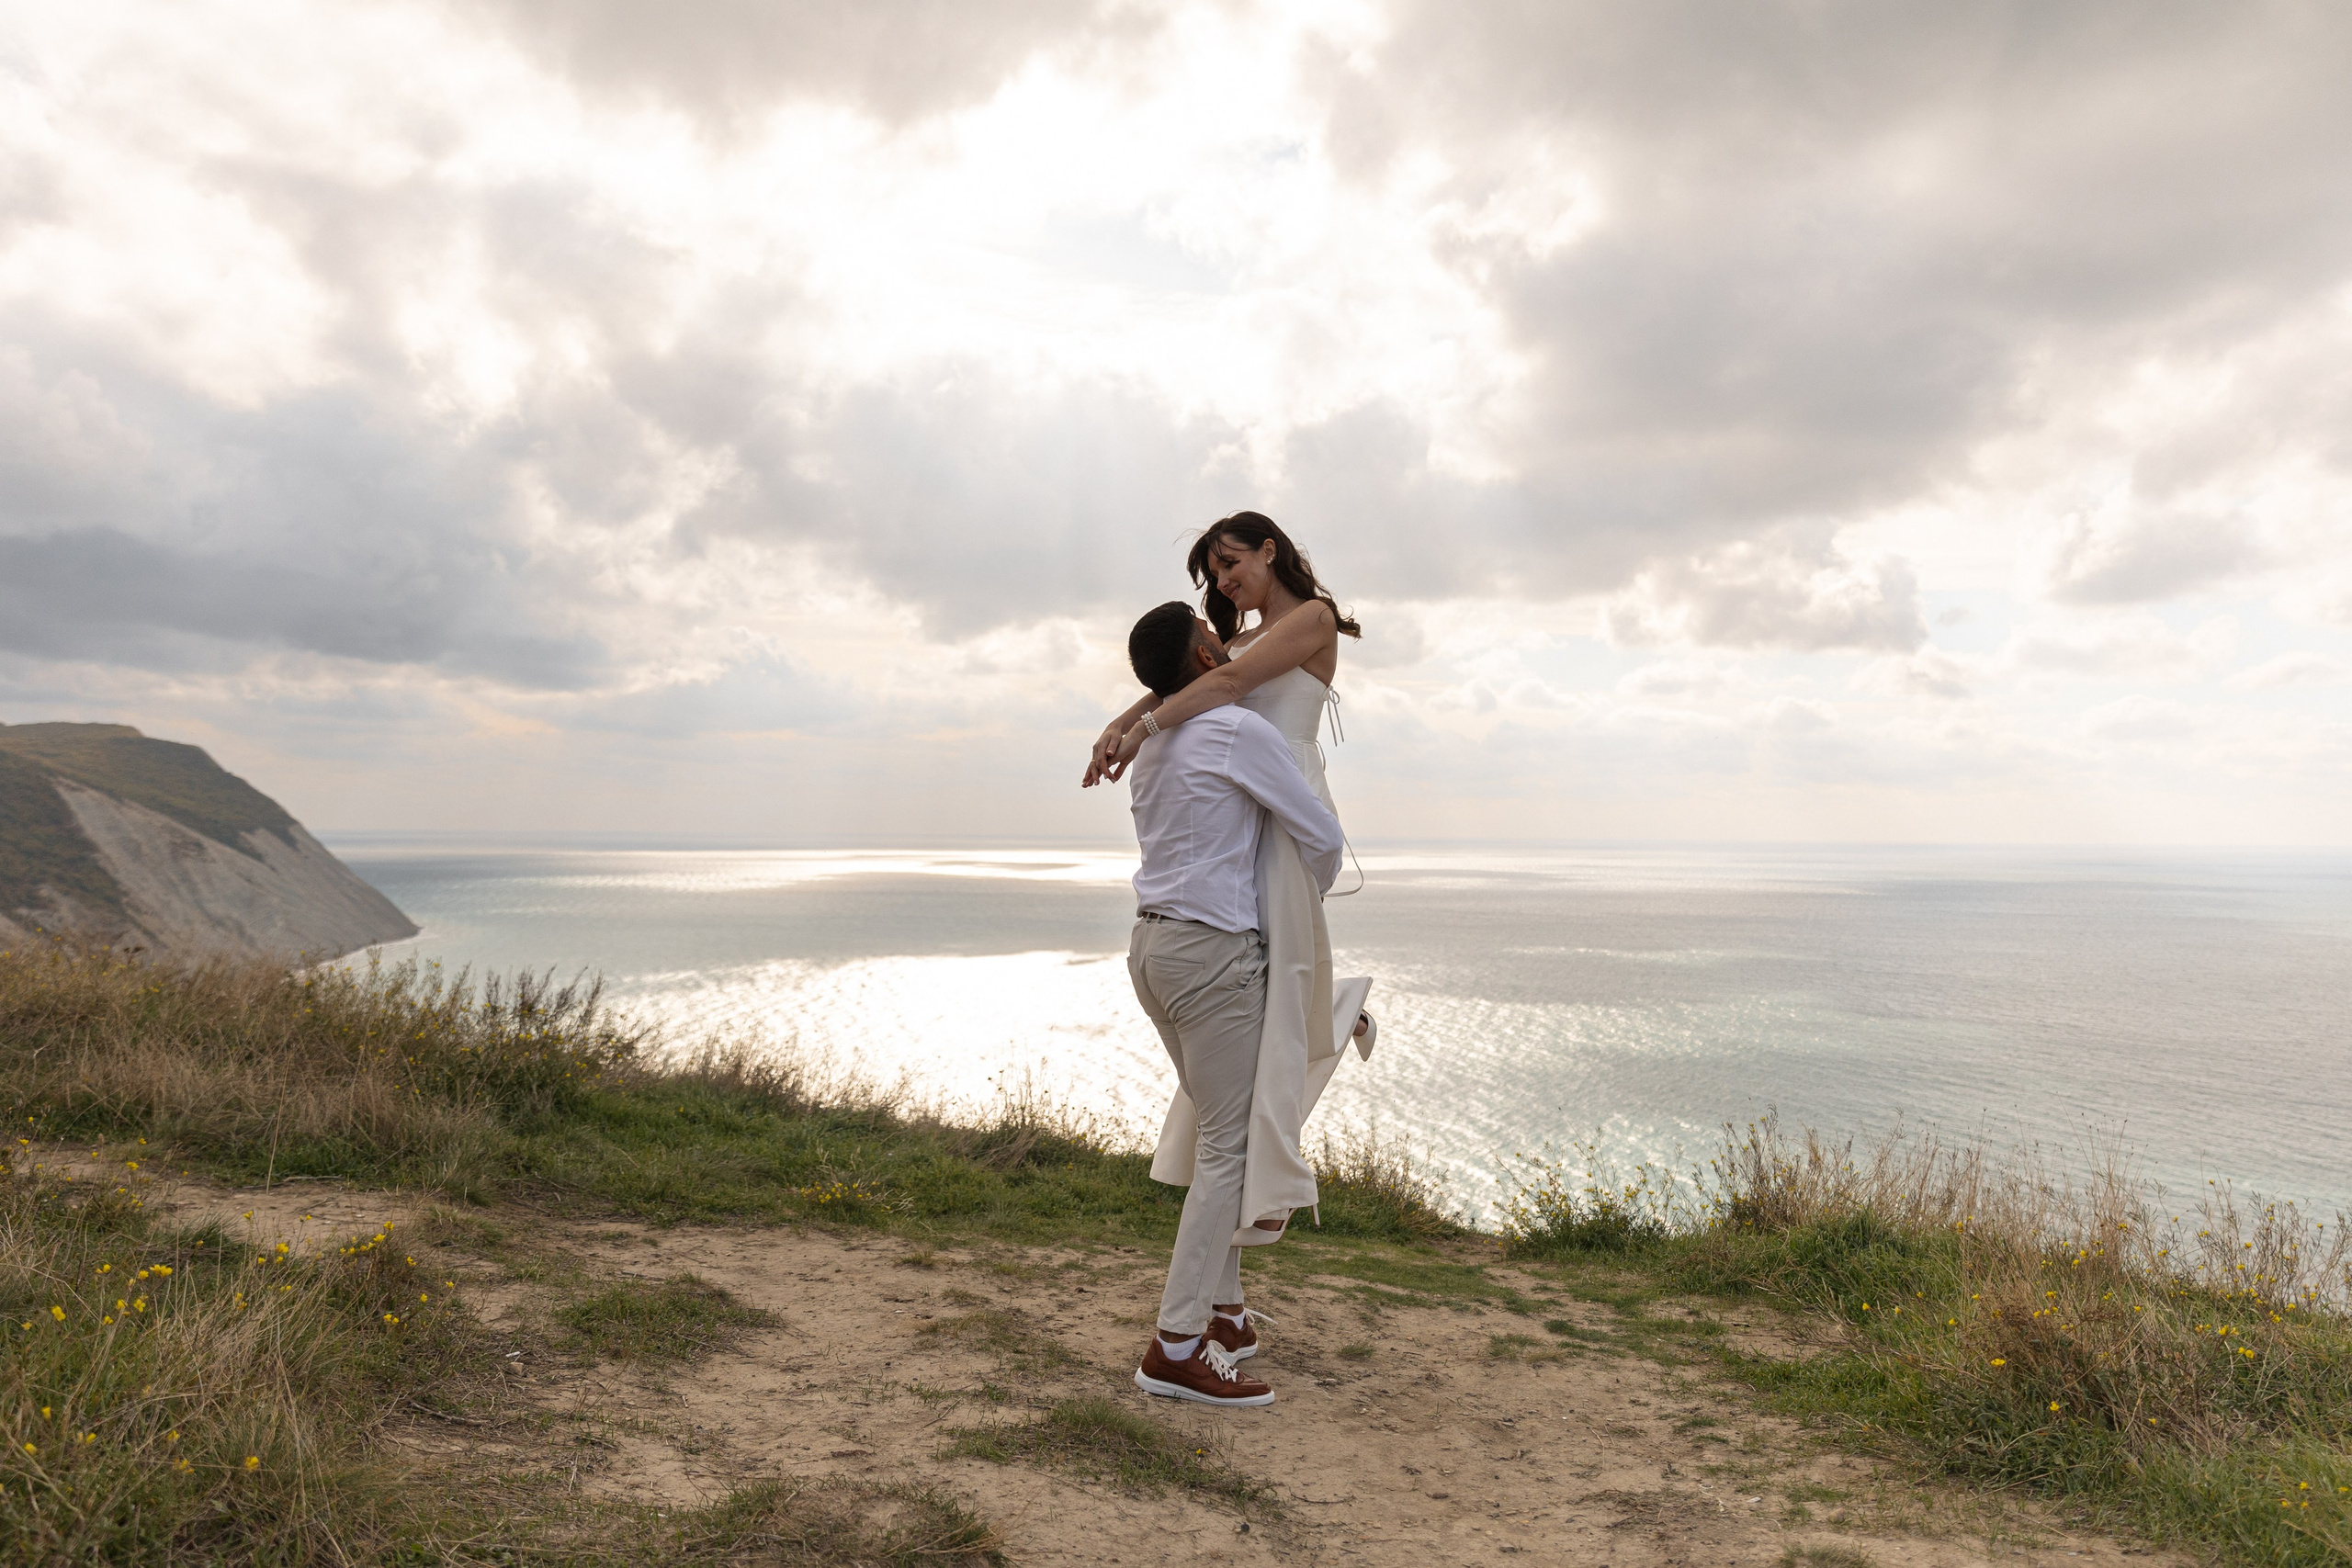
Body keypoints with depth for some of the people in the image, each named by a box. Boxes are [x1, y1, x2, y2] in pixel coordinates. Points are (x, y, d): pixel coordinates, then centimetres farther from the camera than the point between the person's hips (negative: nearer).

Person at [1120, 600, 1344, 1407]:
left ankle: (1222, 1306, 27)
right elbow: (1321, 838, -7)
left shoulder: (1152, 744, 13)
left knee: (1219, 1129, 19)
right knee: (1230, 1148, -5)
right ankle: (1176, 1348, -5)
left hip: (1154, 943, 9)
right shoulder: (1240, 732, -12)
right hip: (1213, 954, -9)